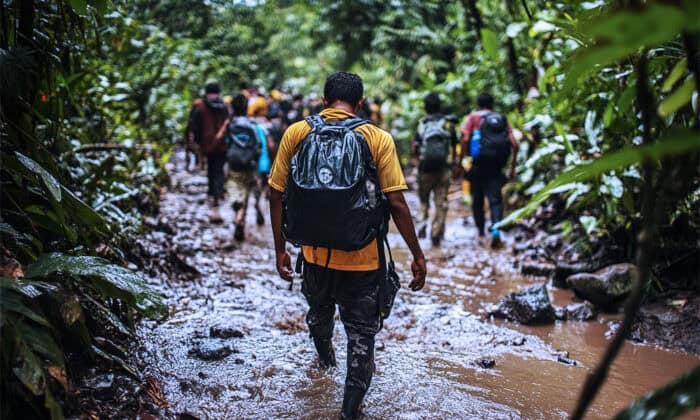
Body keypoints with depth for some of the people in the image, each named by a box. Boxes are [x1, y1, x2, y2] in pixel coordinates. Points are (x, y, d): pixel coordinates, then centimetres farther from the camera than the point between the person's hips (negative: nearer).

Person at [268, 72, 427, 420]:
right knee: (361, 335, 13)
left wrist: (280, 248, 9)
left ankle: (325, 357, 60)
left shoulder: (296, 133, -4)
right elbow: (396, 203, -13)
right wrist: (417, 255, -4)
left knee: (319, 312, 31)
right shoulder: (378, 139, -10)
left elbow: (276, 195, -2)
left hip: (315, 254, 4)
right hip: (363, 259, -3)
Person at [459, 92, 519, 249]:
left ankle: (480, 230, 27)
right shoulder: (502, 119, 12)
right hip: (496, 167, 1)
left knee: (477, 199, 16)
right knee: (495, 199, -1)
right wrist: (513, 167, 10)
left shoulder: (473, 117, 5)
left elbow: (465, 140, -8)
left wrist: (460, 163, -3)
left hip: (478, 165, -1)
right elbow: (514, 144, 3)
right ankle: (496, 230, -23)